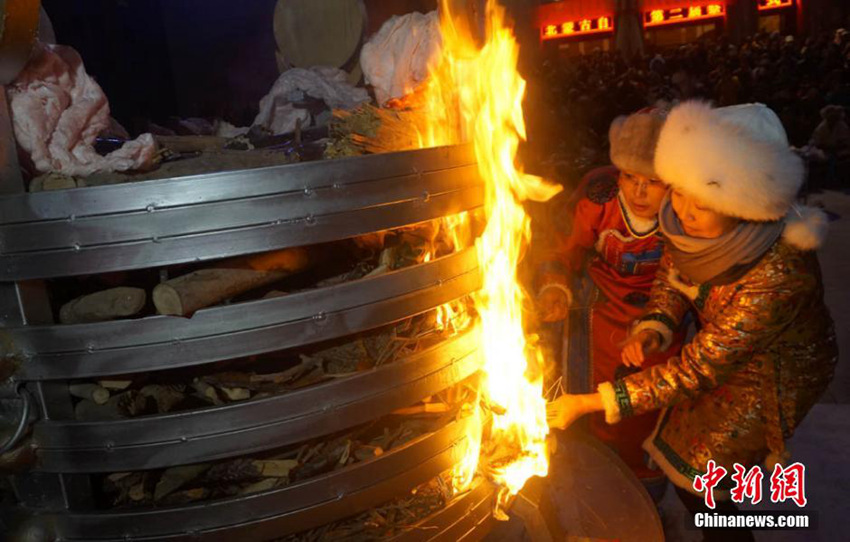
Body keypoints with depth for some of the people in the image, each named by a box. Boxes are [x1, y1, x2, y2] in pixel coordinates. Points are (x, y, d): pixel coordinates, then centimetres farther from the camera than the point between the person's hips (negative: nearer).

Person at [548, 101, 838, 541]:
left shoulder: (778, 274, -41)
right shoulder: (693, 221, -23)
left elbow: (698, 371, -35)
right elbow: (673, 267, 0)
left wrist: (588, 403, -35)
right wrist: (654, 324, -20)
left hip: (771, 370, -6)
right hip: (721, 347, 6)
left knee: (695, 481, 3)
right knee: (681, 457, 23)